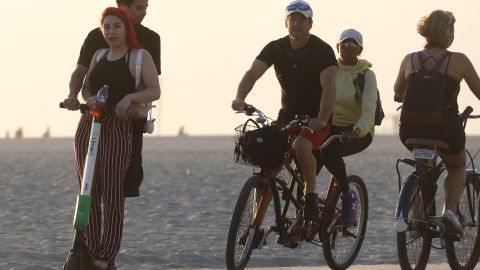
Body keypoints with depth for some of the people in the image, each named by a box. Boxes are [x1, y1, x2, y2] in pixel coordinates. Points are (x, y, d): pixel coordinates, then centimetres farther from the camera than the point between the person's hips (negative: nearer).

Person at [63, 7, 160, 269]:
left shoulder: (140, 56, 3)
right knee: (89, 193, 2)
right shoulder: (98, 55, 18)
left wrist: (130, 97, -22)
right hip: (88, 126, 5)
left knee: (112, 195, -9)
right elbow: (86, 87, 16)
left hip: (118, 129, -5)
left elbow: (154, 90, -5)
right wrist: (89, 98, -7)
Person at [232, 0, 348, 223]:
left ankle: (310, 195, -12)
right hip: (289, 113, 5)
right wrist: (240, 98, -36)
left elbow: (328, 86, -28)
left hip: (316, 116, -5)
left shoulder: (322, 50, -16)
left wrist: (322, 119, -44)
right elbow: (253, 73, -14)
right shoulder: (276, 48, -3)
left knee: (301, 146, -33)